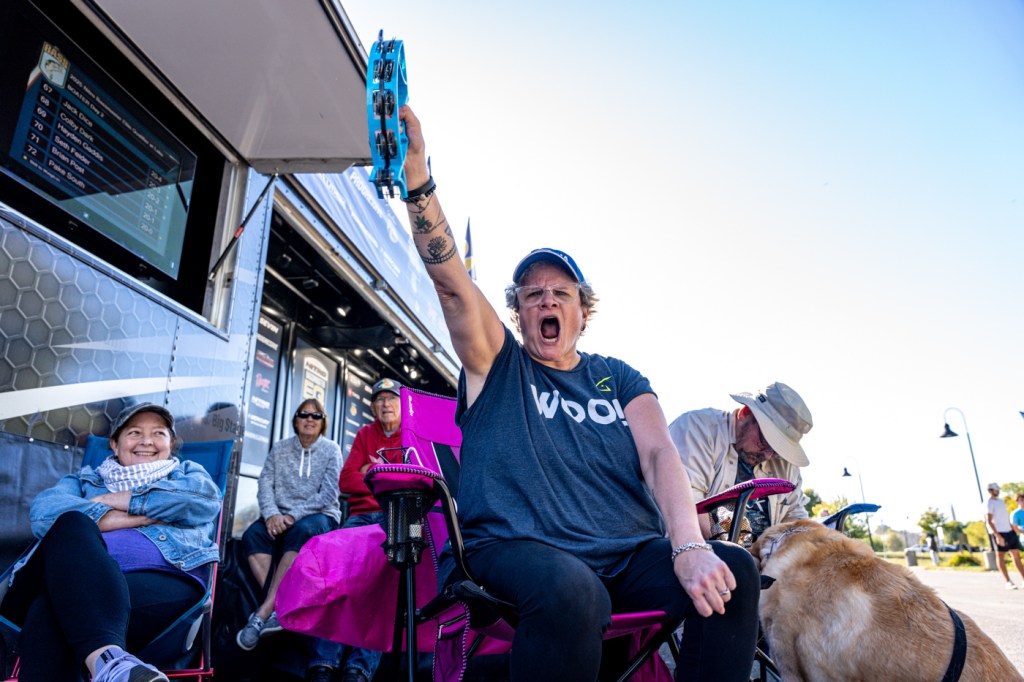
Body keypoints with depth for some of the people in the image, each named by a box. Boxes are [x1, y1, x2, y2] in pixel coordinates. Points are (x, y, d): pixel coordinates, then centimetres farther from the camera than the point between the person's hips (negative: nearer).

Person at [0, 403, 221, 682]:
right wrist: (141, 516, -6)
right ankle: (107, 658, -52)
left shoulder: (188, 473, 26)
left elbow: (205, 498, -2)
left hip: (165, 581, -2)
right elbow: (44, 509, 5)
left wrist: (111, 500, 4)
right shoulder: (86, 479, 31)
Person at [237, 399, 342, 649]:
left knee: (302, 530, -37)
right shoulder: (279, 448, 13)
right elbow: (265, 484, 2)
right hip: (281, 516, 4)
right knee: (253, 534, -27)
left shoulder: (331, 450, 3)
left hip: (320, 516, -3)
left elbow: (328, 494, -6)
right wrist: (272, 514, -18)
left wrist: (293, 516, -16)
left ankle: (263, 614, -36)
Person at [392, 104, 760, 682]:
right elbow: (452, 281, -8)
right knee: (571, 590, -36)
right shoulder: (497, 364, 8)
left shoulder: (619, 378, 16)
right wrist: (417, 178, -22)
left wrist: (690, 548, -18)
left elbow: (659, 455, 0)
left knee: (733, 570, -21)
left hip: (631, 555, 4)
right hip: (521, 547, -3)